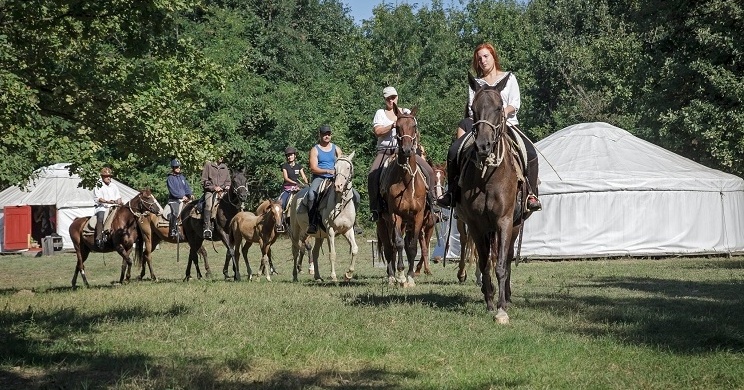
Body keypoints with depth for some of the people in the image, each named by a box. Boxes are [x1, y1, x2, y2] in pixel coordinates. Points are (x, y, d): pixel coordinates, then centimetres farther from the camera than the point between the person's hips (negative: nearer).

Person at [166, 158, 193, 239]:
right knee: (175, 213, -25)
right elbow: (172, 190, -8)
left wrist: (190, 194, -1)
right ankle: (173, 230, -25)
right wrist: (182, 196, -14)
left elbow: (186, 187, 18)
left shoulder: (182, 177, 20)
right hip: (174, 199, -6)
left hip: (184, 198, 6)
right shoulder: (170, 178, 1)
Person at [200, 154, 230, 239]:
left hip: (222, 191, 4)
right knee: (209, 204, -32)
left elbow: (228, 180, 26)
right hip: (210, 191, -4)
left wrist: (227, 186, 3)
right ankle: (207, 228, -37)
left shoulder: (225, 167, 20)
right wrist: (214, 187, -9)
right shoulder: (208, 165, 7)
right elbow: (204, 181, 2)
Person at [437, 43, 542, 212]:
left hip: (507, 123, -1)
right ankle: (451, 193, -10)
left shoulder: (509, 78, 13)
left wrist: (504, 112, -18)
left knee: (530, 152, -28)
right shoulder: (476, 83, 18)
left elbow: (515, 103, 2)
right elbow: (471, 108, 10)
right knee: (453, 151, -21)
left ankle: (531, 194, -19)